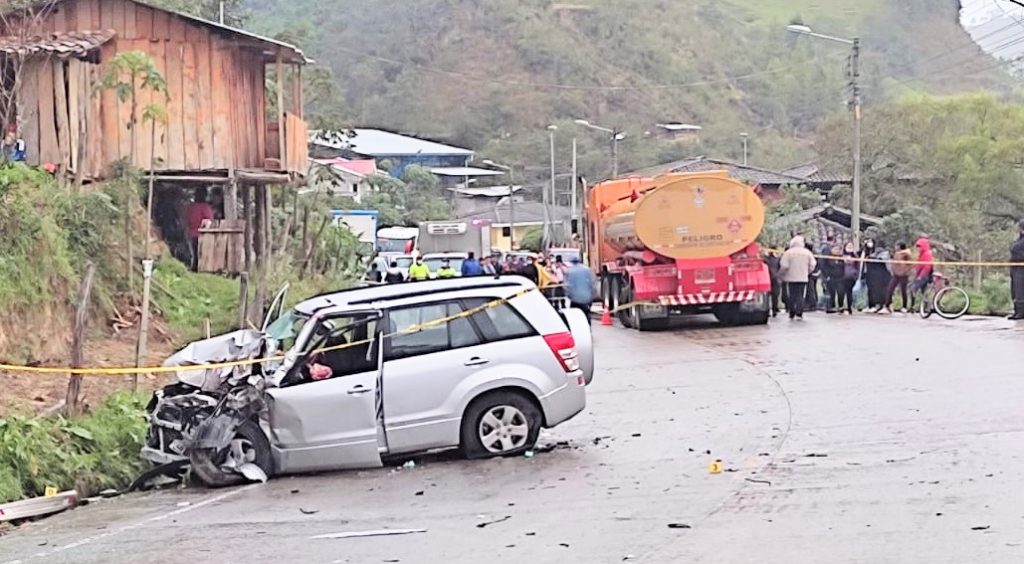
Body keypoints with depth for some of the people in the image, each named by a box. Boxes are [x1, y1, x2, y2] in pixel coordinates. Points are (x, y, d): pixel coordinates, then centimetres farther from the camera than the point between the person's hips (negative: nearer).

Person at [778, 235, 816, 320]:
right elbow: (812, 265, 1)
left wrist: (780, 275, 6)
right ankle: (799, 314, -5)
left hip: (791, 278, -1)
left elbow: (784, 266, -10)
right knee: (801, 296, 4)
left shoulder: (788, 253, -6)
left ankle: (792, 314, 8)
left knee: (792, 296, 6)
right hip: (803, 278, 1)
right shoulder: (807, 253, 3)